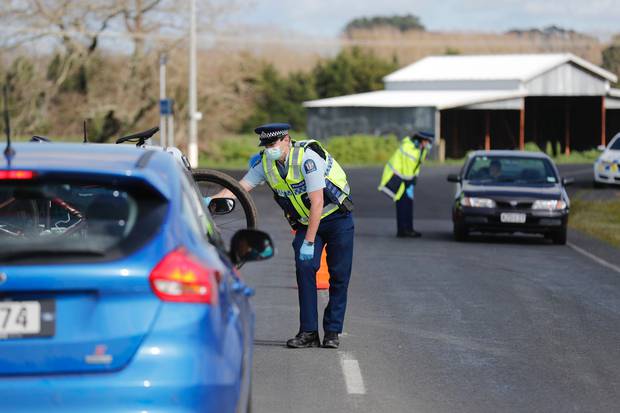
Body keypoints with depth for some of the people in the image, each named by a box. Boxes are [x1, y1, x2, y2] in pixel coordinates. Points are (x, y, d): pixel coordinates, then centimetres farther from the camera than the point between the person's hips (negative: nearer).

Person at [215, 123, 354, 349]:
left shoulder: (307, 158, -28)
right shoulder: (265, 162, -9)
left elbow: (317, 203, -29)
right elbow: (241, 187, -8)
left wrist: (309, 242, -28)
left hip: (336, 218, -5)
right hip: (306, 222, 5)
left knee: (339, 276, -2)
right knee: (304, 268, -13)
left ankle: (332, 332, 7)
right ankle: (308, 332, -12)